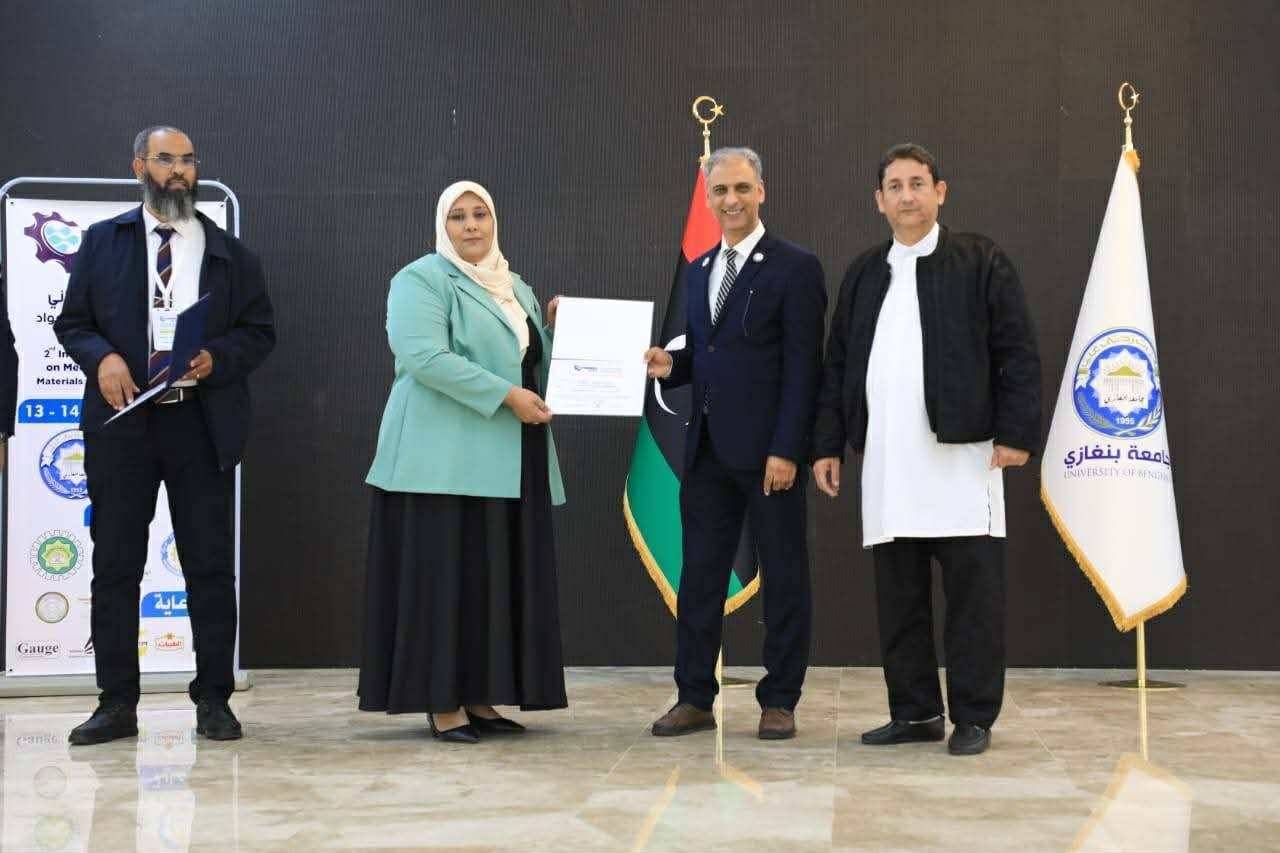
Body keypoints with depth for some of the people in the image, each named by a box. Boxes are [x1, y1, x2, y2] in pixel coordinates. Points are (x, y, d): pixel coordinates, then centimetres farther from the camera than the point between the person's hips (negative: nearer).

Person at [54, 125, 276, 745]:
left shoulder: (231, 254, 10)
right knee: (115, 567, 3)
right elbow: (71, 321, 9)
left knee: (210, 567, 2)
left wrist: (216, 360, -11)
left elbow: (260, 331, 8)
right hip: (121, 421, 0)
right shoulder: (103, 242, 10)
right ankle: (117, 703, 11)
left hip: (202, 424, 0)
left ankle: (214, 700, 11)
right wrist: (100, 358, -11)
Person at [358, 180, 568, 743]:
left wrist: (553, 328, 4)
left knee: (500, 577, 5)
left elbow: (534, 363, 23)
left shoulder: (516, 288, 20)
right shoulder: (421, 280, -3)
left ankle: (479, 697, 11)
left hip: (507, 463, 7)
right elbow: (424, 357, -18)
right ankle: (441, 703, -2)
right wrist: (506, 395, -20)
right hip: (447, 457, -7)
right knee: (447, 574, -7)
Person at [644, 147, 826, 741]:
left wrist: (785, 450, -16)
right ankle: (695, 698, 17)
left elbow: (802, 367, -11)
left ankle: (779, 701, 13)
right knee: (699, 574, 8)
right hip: (708, 447, 7)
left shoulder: (794, 268, -6)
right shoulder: (700, 270, 15)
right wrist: (671, 364, -2)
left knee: (783, 576, 4)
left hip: (767, 450, -6)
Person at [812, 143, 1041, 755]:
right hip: (886, 460, 4)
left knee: (973, 592, -1)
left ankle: (974, 717, 8)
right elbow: (837, 365, 17)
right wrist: (827, 444, 10)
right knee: (898, 595, 8)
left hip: (962, 453, -4)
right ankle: (915, 713, 18)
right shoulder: (862, 273, 17)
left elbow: (1018, 353, 0)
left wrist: (1016, 431, -9)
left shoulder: (981, 262, 4)